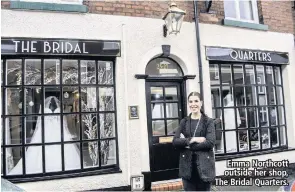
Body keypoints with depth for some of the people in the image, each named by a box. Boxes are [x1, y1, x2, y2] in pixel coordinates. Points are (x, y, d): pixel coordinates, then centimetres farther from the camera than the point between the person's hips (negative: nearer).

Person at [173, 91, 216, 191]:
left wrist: (188, 144, -11)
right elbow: (175, 141, -3)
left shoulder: (208, 121, 0)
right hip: (187, 166, 2)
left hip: (204, 166, -2)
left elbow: (210, 143, -13)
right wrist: (192, 140, -16)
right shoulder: (184, 122, 7)